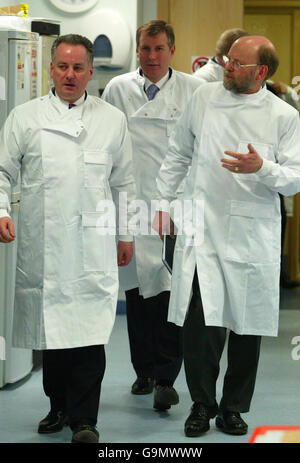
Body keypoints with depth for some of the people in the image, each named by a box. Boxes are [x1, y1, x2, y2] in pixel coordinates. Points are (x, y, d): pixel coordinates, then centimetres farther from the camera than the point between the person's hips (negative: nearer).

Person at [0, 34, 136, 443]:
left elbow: (124, 182, 16)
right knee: (50, 327, 6)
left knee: (89, 330, -7)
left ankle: (84, 421, -2)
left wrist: (127, 233, 14)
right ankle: (59, 406, 22)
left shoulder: (113, 120, 12)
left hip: (93, 243, -1)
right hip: (42, 244, 1)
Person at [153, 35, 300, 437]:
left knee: (247, 327, 6)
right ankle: (202, 404, 12)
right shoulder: (204, 97, 6)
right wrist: (161, 200, 12)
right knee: (199, 321, -6)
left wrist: (262, 168, -20)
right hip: (202, 228, 1)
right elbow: (178, 154, 15)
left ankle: (233, 407, 23)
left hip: (253, 235, 0)